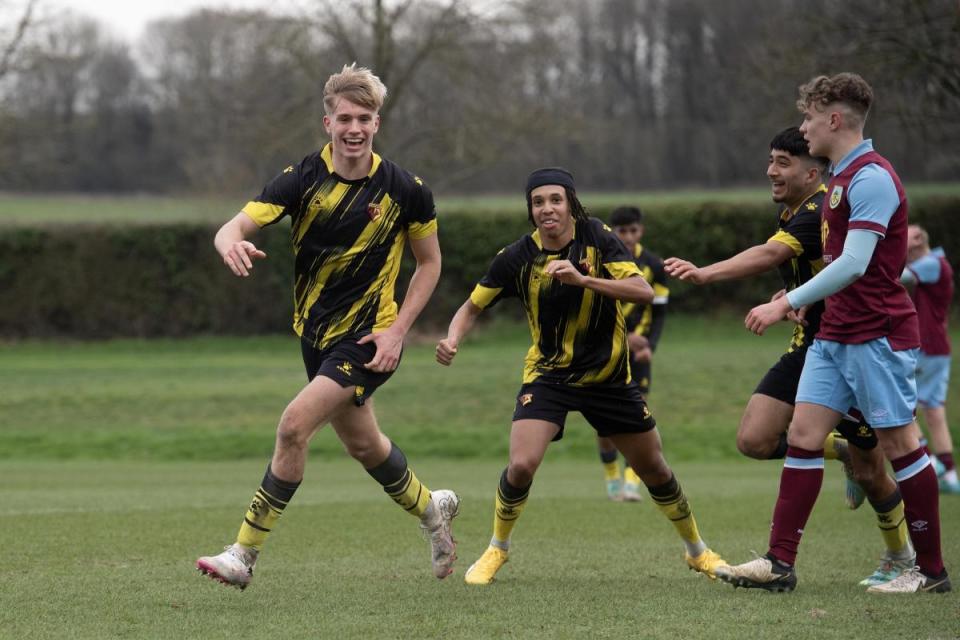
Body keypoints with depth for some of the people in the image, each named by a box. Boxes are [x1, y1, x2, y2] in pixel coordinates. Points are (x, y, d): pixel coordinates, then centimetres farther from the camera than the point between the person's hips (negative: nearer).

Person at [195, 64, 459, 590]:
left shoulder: (405, 190, -12)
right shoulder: (303, 179, -10)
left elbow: (429, 262, 1)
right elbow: (236, 226, -21)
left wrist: (397, 330, -10)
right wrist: (231, 244, -47)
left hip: (368, 336, -4)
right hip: (315, 332, 4)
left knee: (294, 425, -20)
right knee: (362, 443, 21)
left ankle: (245, 554, -13)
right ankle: (431, 509, 49)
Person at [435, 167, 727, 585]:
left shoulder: (597, 238, -14)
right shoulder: (517, 257, -12)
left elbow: (643, 291, -24)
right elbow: (473, 306, 1)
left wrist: (582, 279, -37)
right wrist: (453, 340, -20)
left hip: (609, 375, 1)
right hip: (548, 374, -1)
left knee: (653, 469, 10)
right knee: (521, 465, -21)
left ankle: (698, 552, 33)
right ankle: (497, 550, 4)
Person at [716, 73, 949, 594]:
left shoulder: (872, 178, -17)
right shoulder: (840, 179, 14)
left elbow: (854, 264, -25)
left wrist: (786, 304, -24)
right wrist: (804, 301, 18)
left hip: (877, 335, -9)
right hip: (835, 333, 9)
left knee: (898, 443, -2)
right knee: (803, 434, 1)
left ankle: (931, 569, 8)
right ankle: (780, 563, -1)